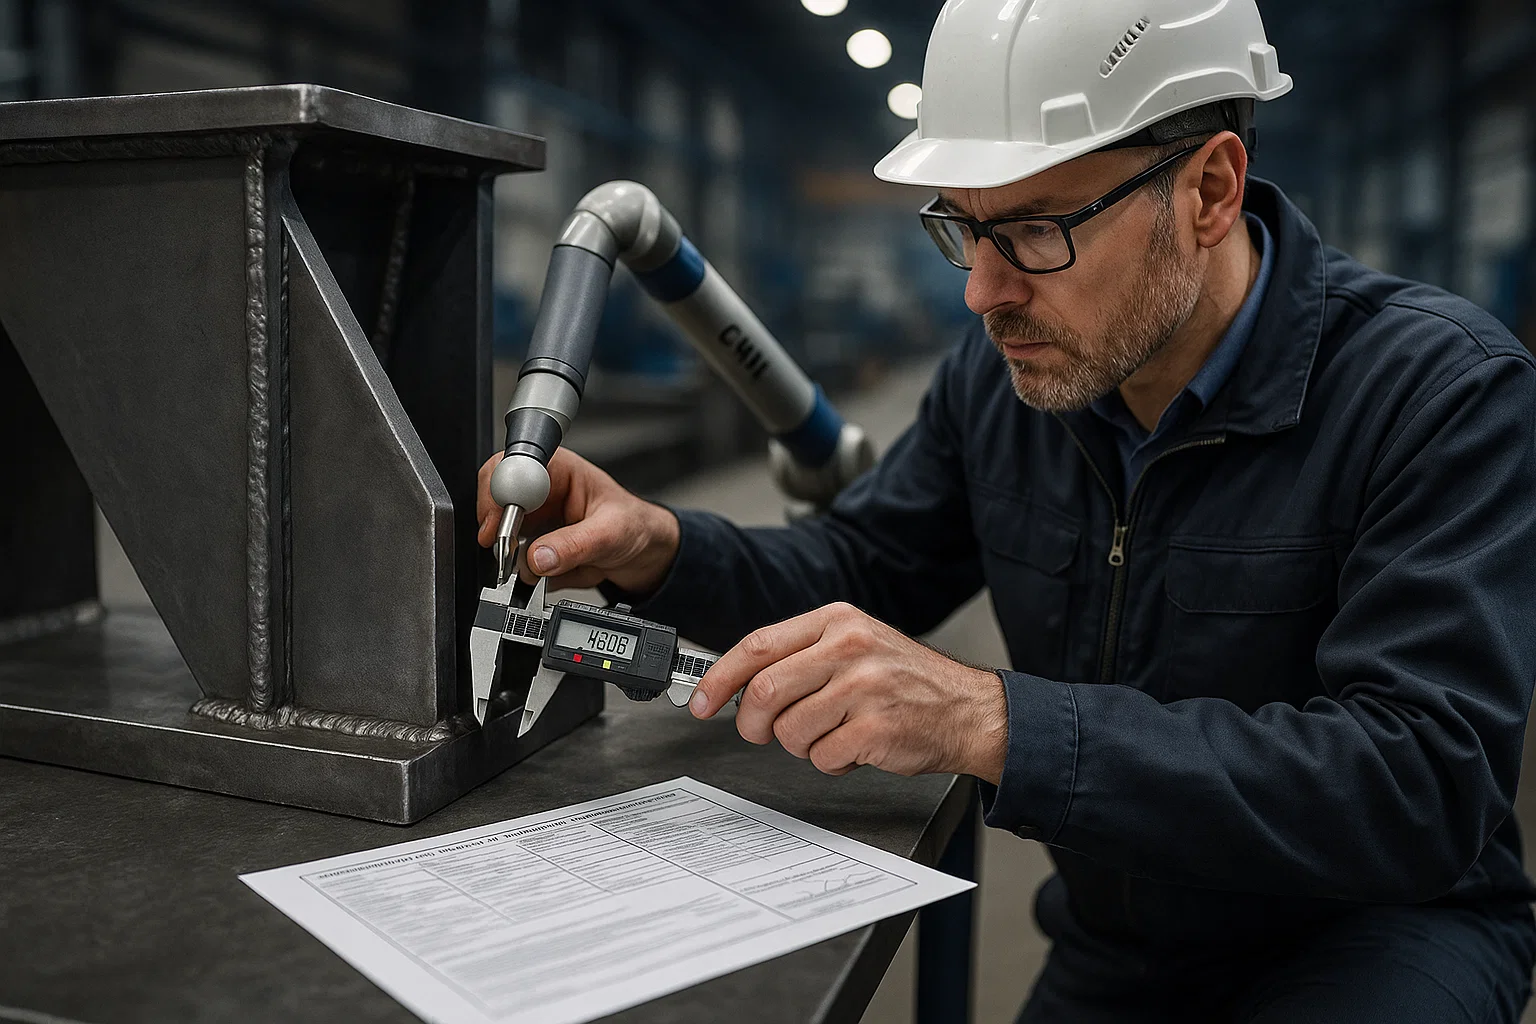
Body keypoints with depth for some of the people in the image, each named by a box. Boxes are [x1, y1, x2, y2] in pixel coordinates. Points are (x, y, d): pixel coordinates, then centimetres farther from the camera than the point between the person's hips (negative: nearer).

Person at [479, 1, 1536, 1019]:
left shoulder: (1446, 390, -22)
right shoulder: (1004, 369, -4)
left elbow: (1420, 788, -32)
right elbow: (858, 573, 6)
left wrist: (990, 720, -41)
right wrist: (653, 547, -15)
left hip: (1382, 928, -4)